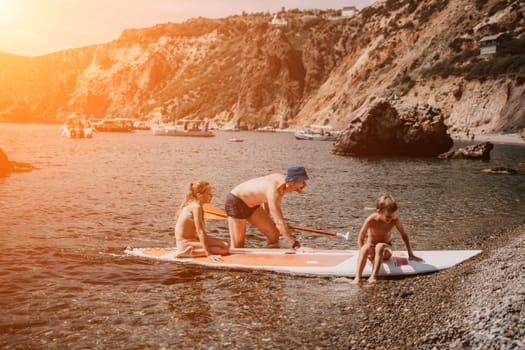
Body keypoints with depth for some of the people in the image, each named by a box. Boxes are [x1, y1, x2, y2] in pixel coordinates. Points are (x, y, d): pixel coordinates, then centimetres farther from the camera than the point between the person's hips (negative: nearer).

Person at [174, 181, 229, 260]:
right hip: (186, 244, -10)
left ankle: (189, 251, 4)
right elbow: (200, 232, -23)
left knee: (225, 245, 8)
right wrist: (209, 254, -26)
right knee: (224, 249, -17)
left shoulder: (192, 205, 12)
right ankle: (189, 252, -16)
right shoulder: (196, 207, -17)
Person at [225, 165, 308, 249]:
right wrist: (295, 245, -42)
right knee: (238, 244, -6)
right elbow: (279, 222, -40)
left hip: (251, 204, 9)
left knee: (273, 233, 2)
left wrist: (265, 217, 25)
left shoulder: (282, 179, -10)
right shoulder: (274, 192, -36)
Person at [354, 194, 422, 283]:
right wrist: (365, 254, -22)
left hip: (385, 250, 1)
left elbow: (404, 235, -3)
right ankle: (357, 277, -47)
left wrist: (410, 254, 1)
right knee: (365, 248, -37)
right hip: (372, 251, -1)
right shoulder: (371, 220, -19)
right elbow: (360, 239, -11)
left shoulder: (394, 220, -15)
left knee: (380, 246, -36)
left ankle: (373, 276, -45)